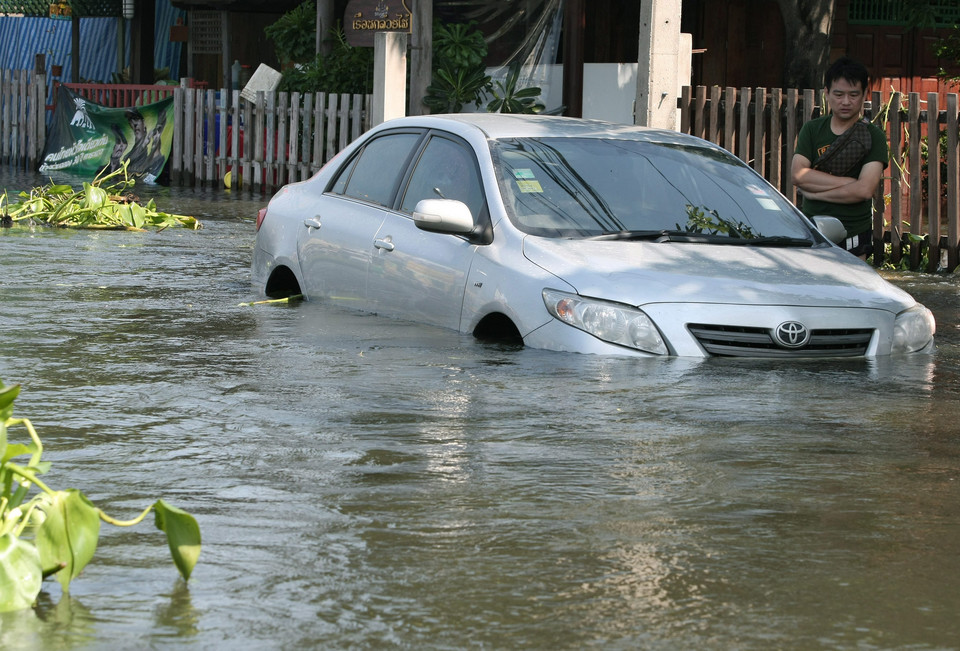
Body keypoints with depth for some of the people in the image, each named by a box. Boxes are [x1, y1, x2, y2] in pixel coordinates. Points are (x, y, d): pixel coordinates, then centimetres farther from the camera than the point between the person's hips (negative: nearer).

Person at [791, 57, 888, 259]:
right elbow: (798, 175, -5)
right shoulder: (812, 130, 10)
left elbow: (865, 190, -12)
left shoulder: (873, 136, 0)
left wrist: (814, 192, -6)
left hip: (853, 237, -2)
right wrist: (848, 182, -11)